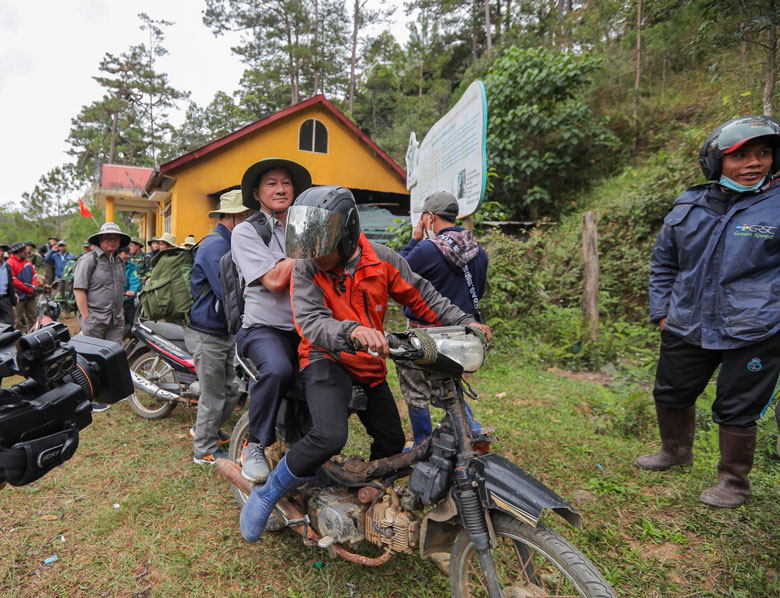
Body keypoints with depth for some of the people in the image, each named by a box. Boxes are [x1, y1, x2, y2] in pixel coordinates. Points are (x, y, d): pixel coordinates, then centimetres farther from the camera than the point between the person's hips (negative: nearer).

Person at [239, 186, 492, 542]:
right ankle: (266, 494, -5)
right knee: (329, 436, -30)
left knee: (393, 445, 14)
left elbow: (421, 296, 4)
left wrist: (463, 322, -3)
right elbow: (312, 322, -29)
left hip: (370, 366, 5)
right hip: (326, 361, -4)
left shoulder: (381, 261, -8)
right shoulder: (306, 272, -15)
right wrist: (352, 331, -49)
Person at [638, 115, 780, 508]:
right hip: (687, 328, 5)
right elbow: (663, 263, 14)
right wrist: (661, 311, 9)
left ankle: (733, 482, 29)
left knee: (736, 410, 6)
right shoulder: (687, 209, 4)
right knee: (670, 394, 18)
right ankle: (676, 451, 45)